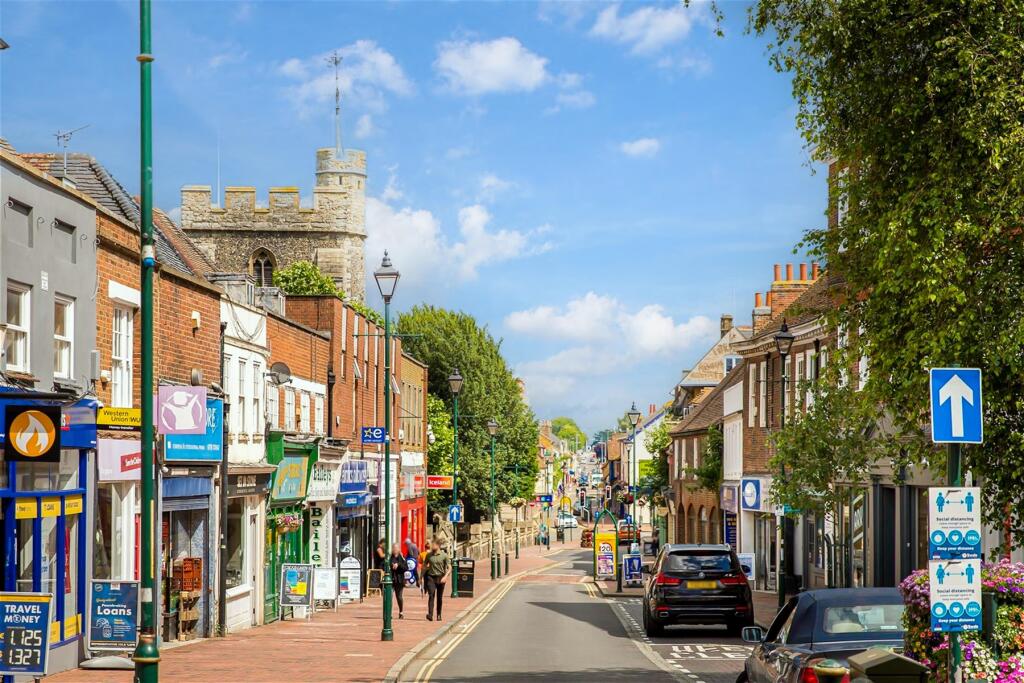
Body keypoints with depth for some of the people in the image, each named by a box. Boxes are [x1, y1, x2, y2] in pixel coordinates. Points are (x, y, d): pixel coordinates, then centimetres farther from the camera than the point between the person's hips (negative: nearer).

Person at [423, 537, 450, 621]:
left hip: (440, 578, -1)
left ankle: (439, 615, 22)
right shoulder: (429, 555, 5)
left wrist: (445, 577, -21)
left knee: (439, 598, 8)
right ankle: (430, 614, -23)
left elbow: (449, 568, -6)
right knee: (431, 595, -15)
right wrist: (421, 577, 13)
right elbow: (424, 566, 15)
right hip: (431, 577, 1)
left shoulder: (444, 555, -4)